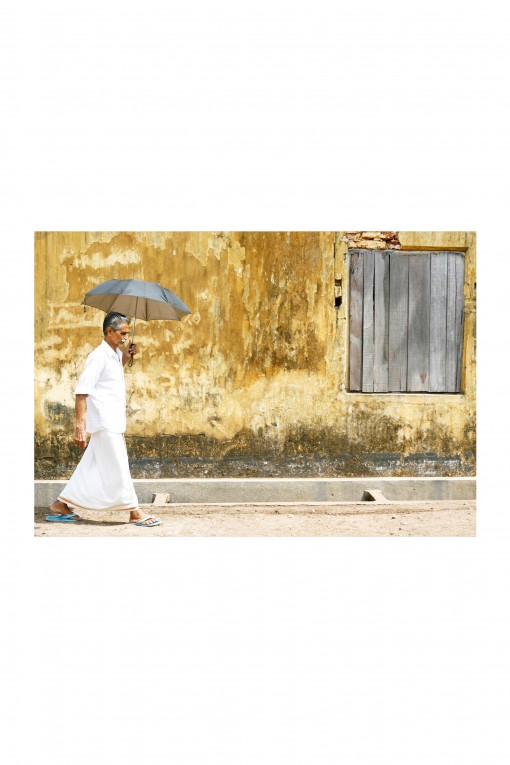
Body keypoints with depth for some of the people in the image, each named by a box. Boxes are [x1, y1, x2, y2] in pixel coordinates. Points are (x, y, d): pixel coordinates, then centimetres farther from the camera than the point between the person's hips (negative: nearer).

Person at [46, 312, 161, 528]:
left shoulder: (115, 354, 14)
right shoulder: (98, 356, -13)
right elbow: (81, 392, -18)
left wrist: (125, 358, 18)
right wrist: (80, 426, -23)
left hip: (114, 423, 9)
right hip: (104, 423, -9)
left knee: (91, 468, 11)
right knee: (118, 469, -4)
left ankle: (60, 506, 16)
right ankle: (135, 513, 0)